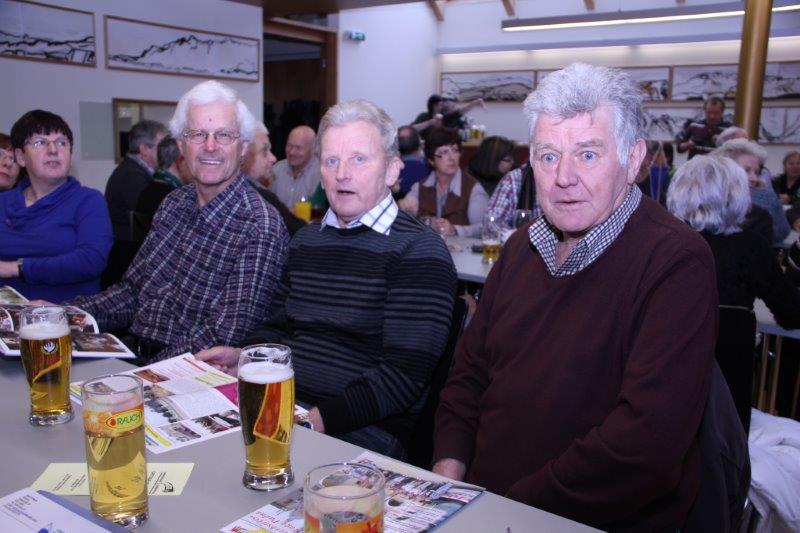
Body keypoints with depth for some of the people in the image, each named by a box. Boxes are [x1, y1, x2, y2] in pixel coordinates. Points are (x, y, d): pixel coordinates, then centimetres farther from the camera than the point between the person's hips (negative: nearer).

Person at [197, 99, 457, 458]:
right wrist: (243, 356, 5)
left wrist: (321, 419, -23)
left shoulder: (418, 251, -7)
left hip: (364, 430, -6)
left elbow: (405, 373, -15)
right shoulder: (306, 240, 16)